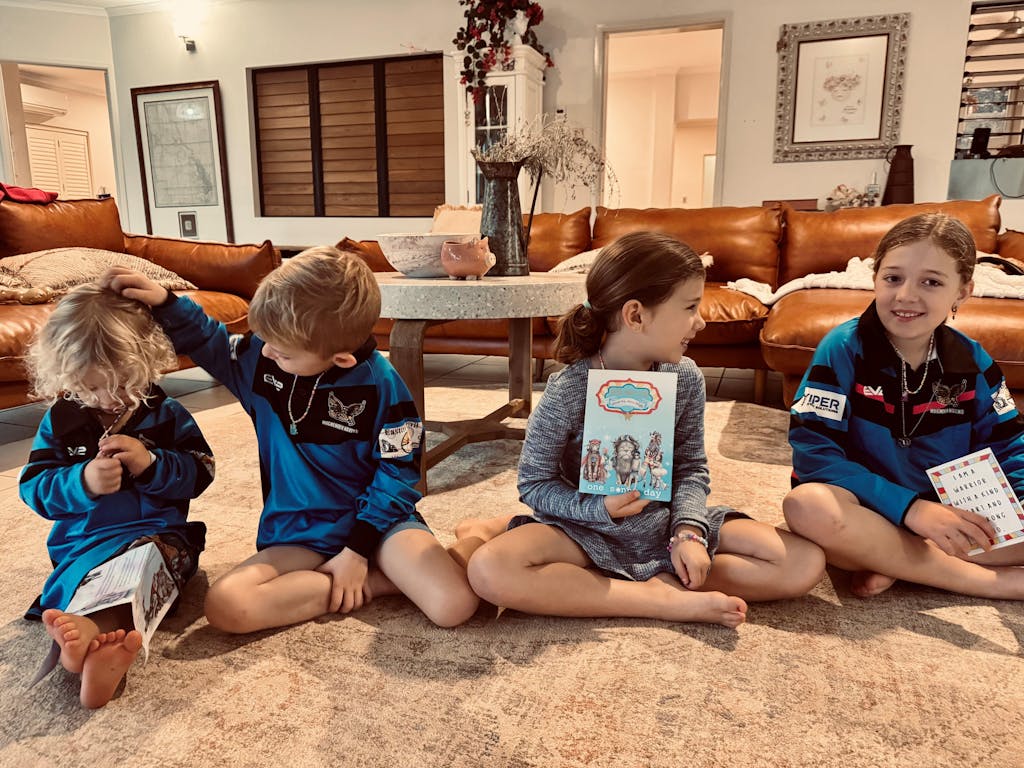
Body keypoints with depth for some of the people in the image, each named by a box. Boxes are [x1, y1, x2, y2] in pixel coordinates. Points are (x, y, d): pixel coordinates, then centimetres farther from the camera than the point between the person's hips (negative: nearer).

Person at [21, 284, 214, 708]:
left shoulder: (166, 414, 4)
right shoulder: (59, 421, 8)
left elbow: (201, 473, 2)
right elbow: (33, 489, 5)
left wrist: (151, 463, -17)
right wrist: (83, 482, -17)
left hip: (157, 532, -2)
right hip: (83, 543, 2)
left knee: (161, 555, -36)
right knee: (87, 573, -32)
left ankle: (90, 629, -60)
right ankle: (109, 644, -60)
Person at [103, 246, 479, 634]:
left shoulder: (379, 384, -17)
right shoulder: (260, 358, -5)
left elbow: (397, 474, -12)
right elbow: (209, 343, 16)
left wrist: (358, 550, -15)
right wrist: (165, 303, -1)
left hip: (375, 519, -4)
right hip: (297, 532, 5)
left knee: (455, 603, -28)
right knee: (224, 606, -25)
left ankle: (365, 570, -1)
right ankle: (377, 580, -12)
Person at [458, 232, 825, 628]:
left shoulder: (686, 378, -6)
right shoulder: (569, 390, -19)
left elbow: (692, 467, 2)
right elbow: (534, 483, -11)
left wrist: (689, 530, -15)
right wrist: (600, 508, -27)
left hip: (667, 524, 4)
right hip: (592, 529, -3)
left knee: (806, 562, -10)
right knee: (490, 570, -33)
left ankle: (664, 580, -14)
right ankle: (667, 600, -24)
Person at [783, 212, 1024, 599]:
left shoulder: (973, 362, 0)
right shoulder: (844, 348, -14)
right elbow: (813, 451, -20)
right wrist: (909, 507, -27)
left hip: (948, 517, 4)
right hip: (867, 514, -4)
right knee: (807, 505, -37)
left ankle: (896, 565, -17)